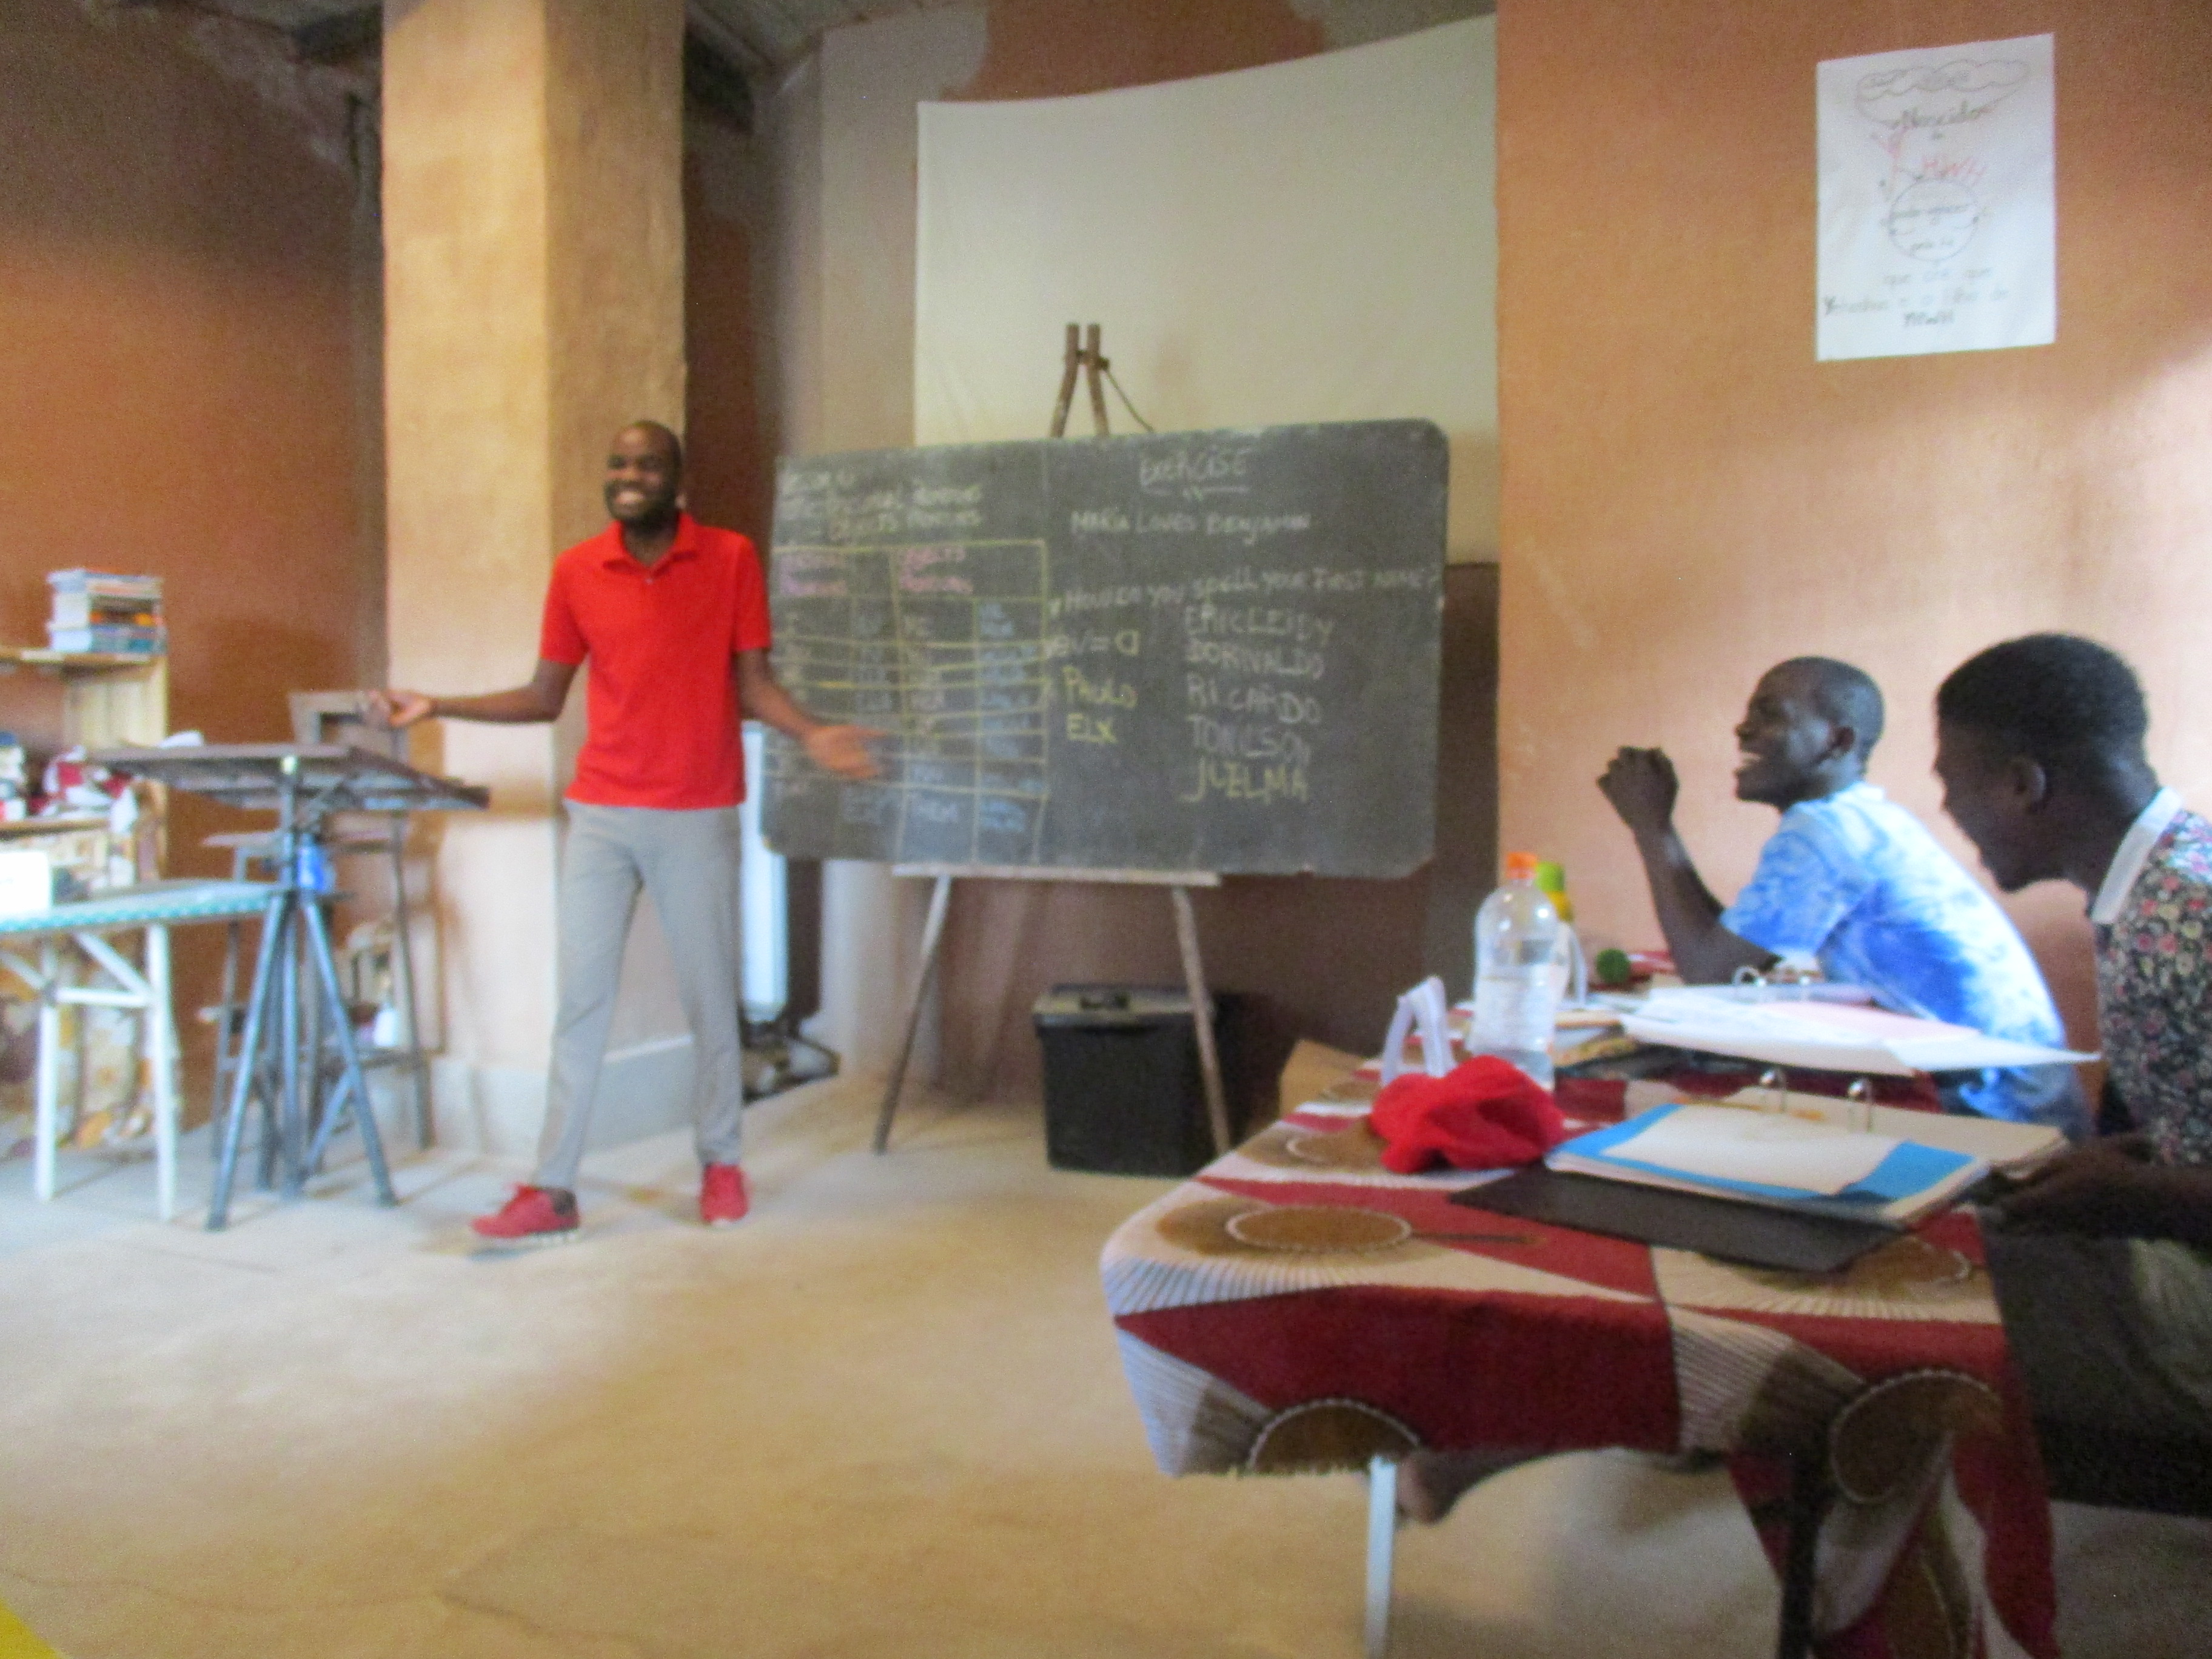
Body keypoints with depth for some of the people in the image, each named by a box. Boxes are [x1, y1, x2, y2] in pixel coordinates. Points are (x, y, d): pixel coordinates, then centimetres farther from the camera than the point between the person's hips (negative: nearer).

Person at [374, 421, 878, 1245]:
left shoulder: (731, 559, -2)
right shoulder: (575, 571, 4)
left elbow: (753, 682, -2)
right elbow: (543, 698, 10)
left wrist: (811, 734, -20)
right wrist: (437, 707, 2)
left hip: (698, 819, -2)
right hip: (600, 815, 2)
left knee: (710, 997, 7)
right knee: (580, 998, 2)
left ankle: (721, 1164, 25)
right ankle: (552, 1191, 8)